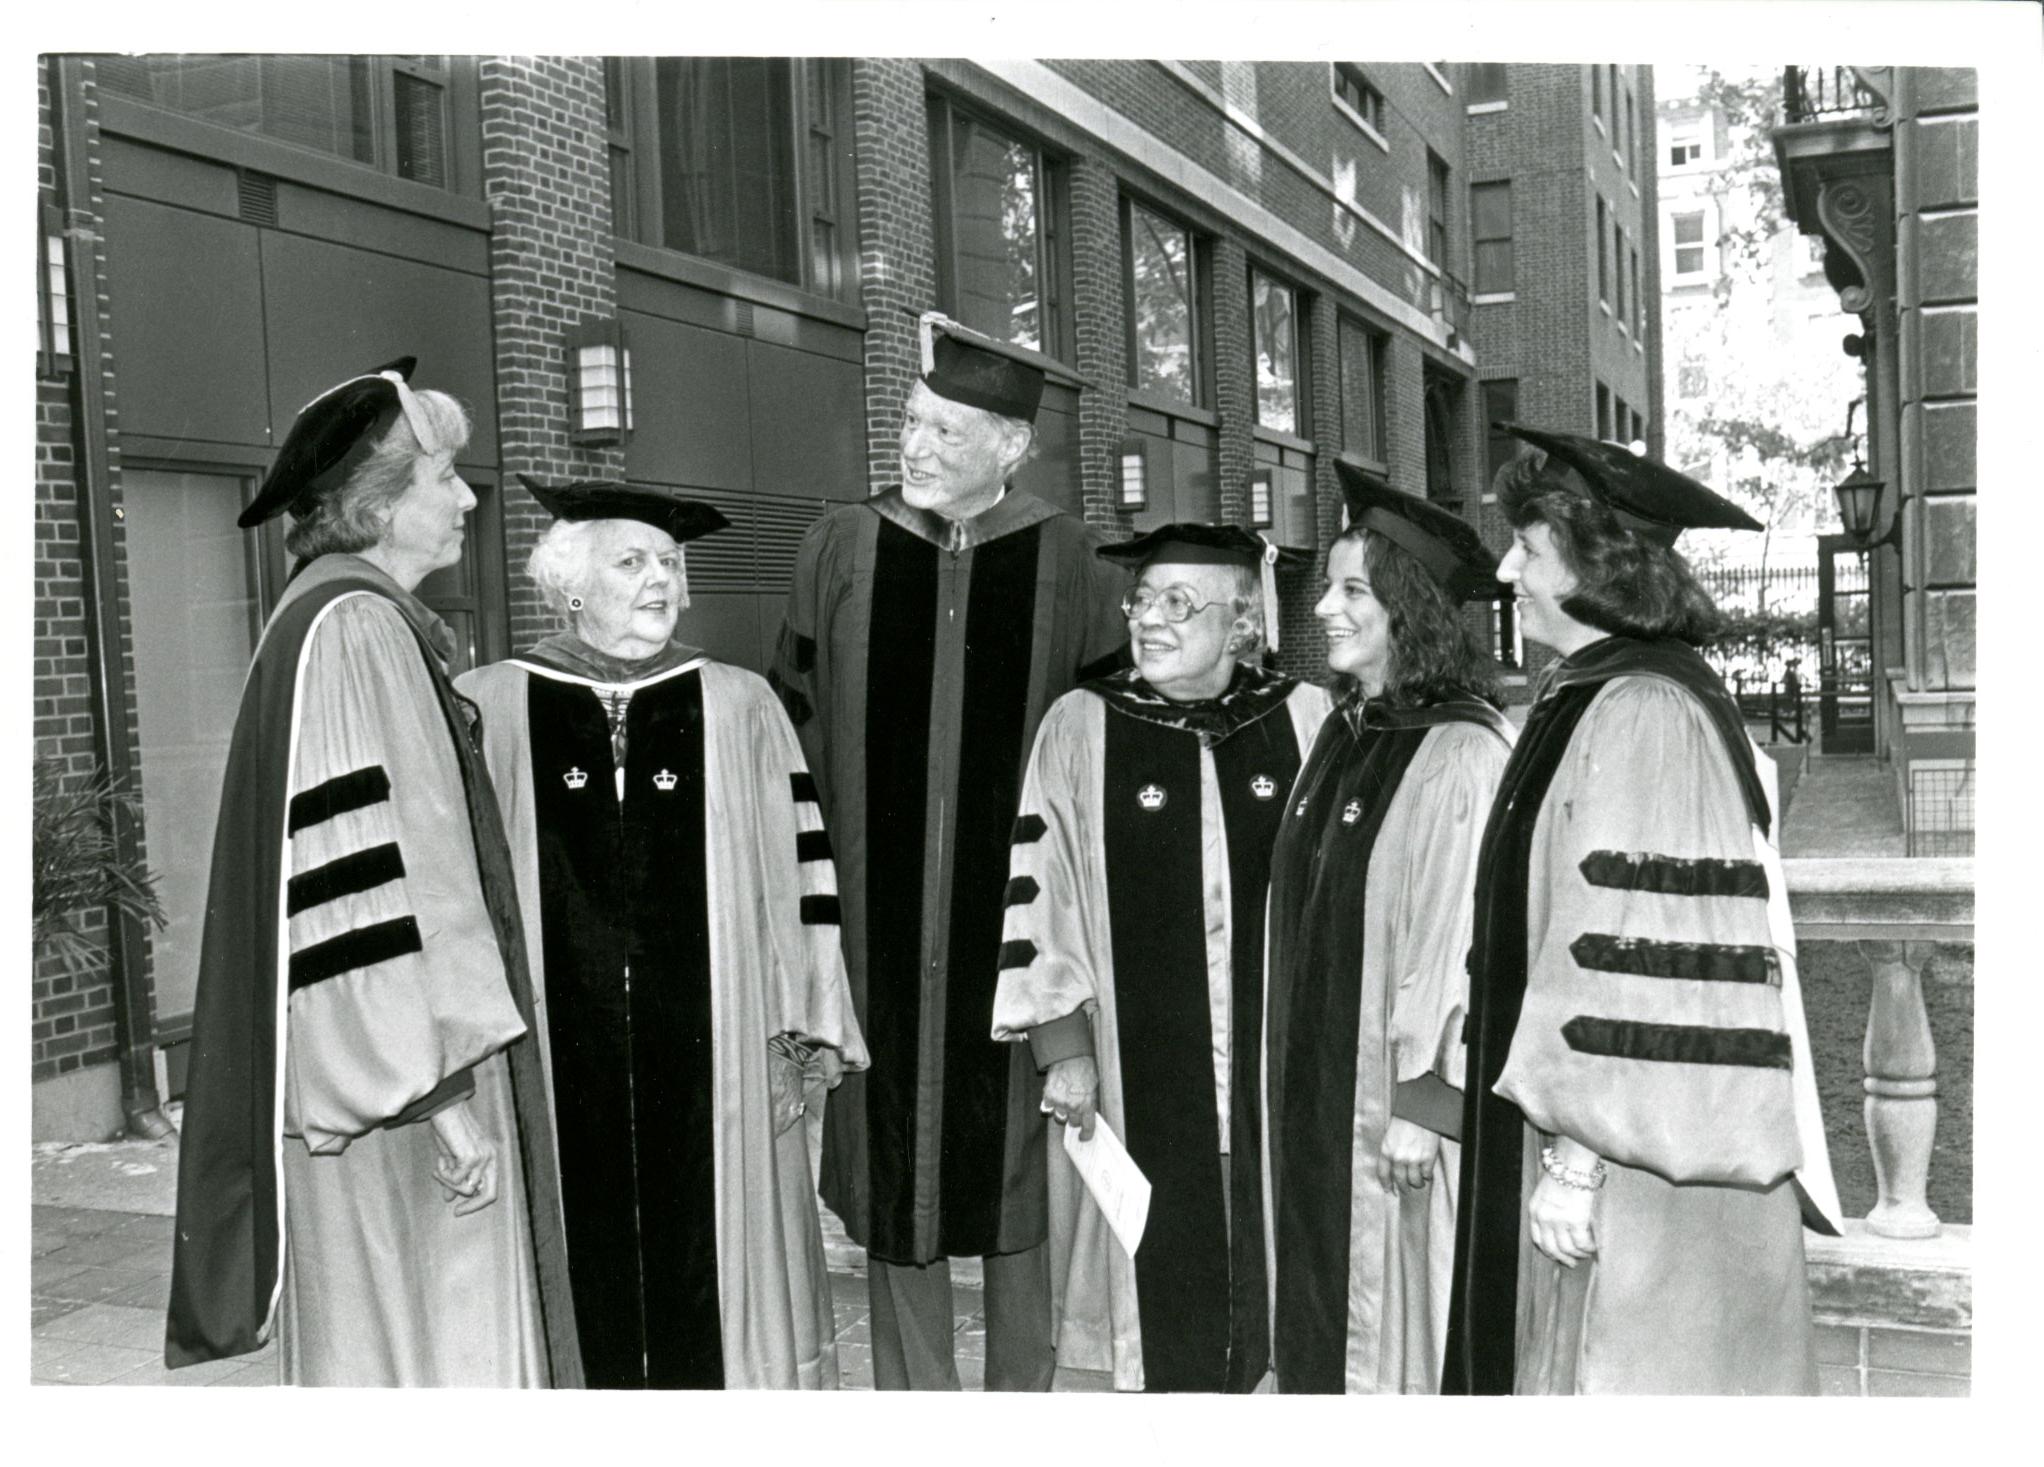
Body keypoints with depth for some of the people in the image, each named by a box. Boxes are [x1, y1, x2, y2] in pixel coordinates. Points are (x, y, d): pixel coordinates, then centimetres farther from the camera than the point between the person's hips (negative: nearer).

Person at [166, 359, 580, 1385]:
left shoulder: (374, 624, 13)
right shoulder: (349, 632, -17)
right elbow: (376, 882, -23)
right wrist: (443, 1088, -22)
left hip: (386, 1060, 10)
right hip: (402, 1093, -10)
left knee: (412, 1338, 18)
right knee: (425, 1349, 0)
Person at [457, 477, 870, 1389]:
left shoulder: (739, 708, 5)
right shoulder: (489, 711, 3)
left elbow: (793, 870, 2)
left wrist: (802, 1036, -2)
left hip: (709, 1063, 0)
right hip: (554, 1063, 0)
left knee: (707, 1275, 7)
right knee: (581, 1281, 6)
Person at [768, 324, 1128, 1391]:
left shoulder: (1066, 563, 0)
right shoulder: (842, 551, 3)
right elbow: (793, 724, 6)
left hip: (1015, 918, -1)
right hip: (877, 924, 1)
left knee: (1017, 1170, 8)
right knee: (891, 1169, 9)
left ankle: (1022, 1388, 26)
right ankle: (912, 1387, 25)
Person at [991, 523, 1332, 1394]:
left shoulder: (1306, 720, 1)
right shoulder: (1081, 726, -1)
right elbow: (1037, 886, -1)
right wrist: (1062, 1041, -7)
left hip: (1282, 1060, 1)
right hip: (1139, 1070, -1)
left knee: (1274, 1271, 9)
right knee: (1162, 1301, 6)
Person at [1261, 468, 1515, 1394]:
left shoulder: (1461, 753, -18)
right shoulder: (1342, 737, 7)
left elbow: (1456, 938, -19)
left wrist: (1420, 1103, -17)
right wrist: (1294, 1082, 12)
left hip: (1398, 1101, -8)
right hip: (1321, 1090, 8)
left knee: (1397, 1335, 7)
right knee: (1330, 1325, 17)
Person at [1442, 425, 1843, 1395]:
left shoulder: (1646, 715, -18)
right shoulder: (1584, 700, 11)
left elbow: (1641, 963, -23)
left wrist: (1577, 1156, -21)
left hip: (1642, 1173, -9)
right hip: (1586, 1143, 9)